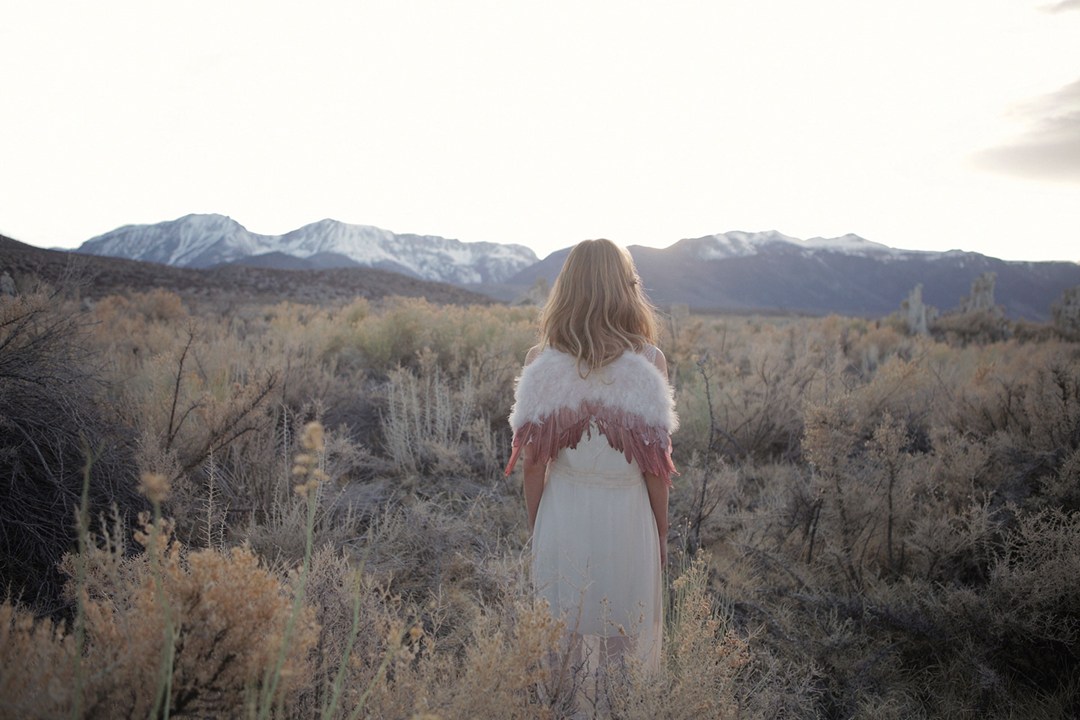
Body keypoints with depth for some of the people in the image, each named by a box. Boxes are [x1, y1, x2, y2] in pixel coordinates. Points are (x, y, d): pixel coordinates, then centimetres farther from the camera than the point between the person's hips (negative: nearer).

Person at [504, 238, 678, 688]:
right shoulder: (649, 361, -11)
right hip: (627, 519, -1)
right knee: (628, 639, 18)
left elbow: (532, 462, -5)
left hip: (562, 517, 1)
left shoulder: (540, 362, -8)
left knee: (558, 638, 19)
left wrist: (534, 529, 8)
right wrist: (662, 533, 6)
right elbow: (656, 465, -8)